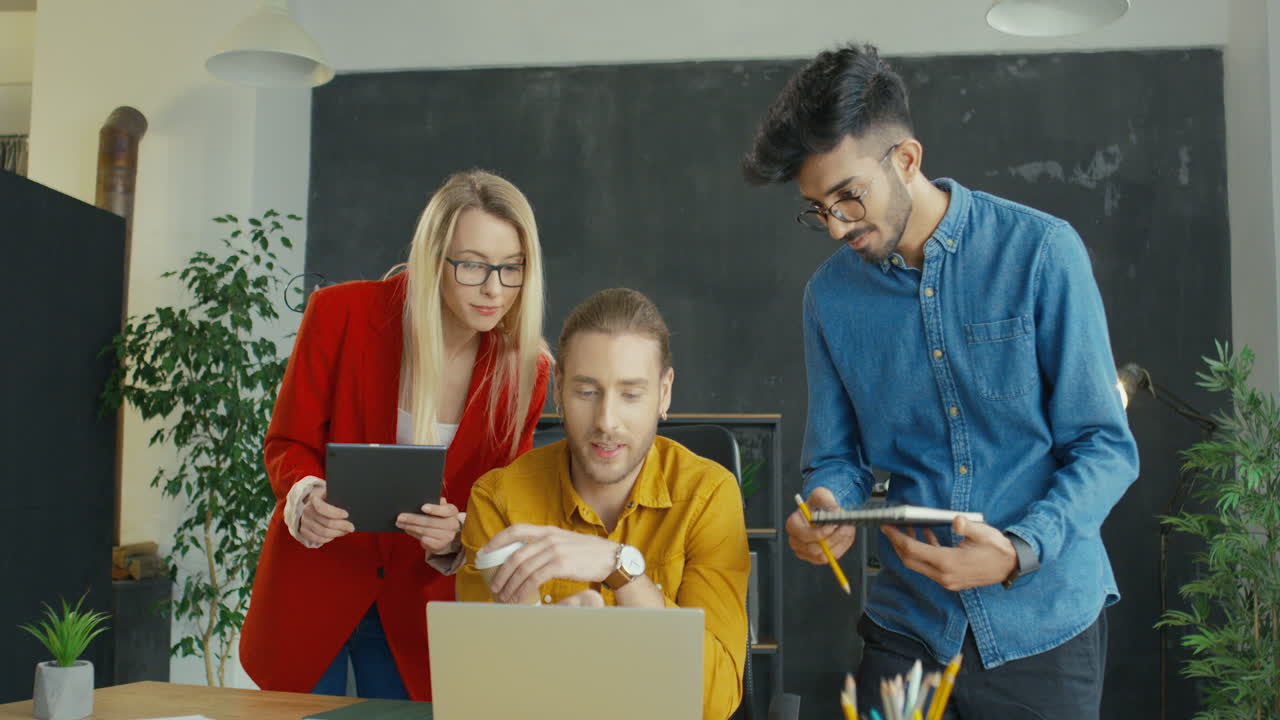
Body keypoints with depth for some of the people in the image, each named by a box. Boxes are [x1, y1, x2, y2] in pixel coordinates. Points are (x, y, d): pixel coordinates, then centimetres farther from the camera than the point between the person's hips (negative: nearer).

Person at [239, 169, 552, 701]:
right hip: (313, 592, -1)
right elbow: (288, 443, -6)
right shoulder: (342, 313, -16)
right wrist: (307, 498, -27)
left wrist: (455, 537, -24)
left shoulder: (526, 371, -11)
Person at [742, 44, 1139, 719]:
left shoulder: (1039, 251, -10)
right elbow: (835, 457, 6)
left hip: (1043, 619, -2)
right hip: (908, 625, 2)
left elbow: (1105, 446, -9)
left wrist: (1020, 551, -24)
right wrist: (824, 510, -16)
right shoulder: (830, 294, -1)